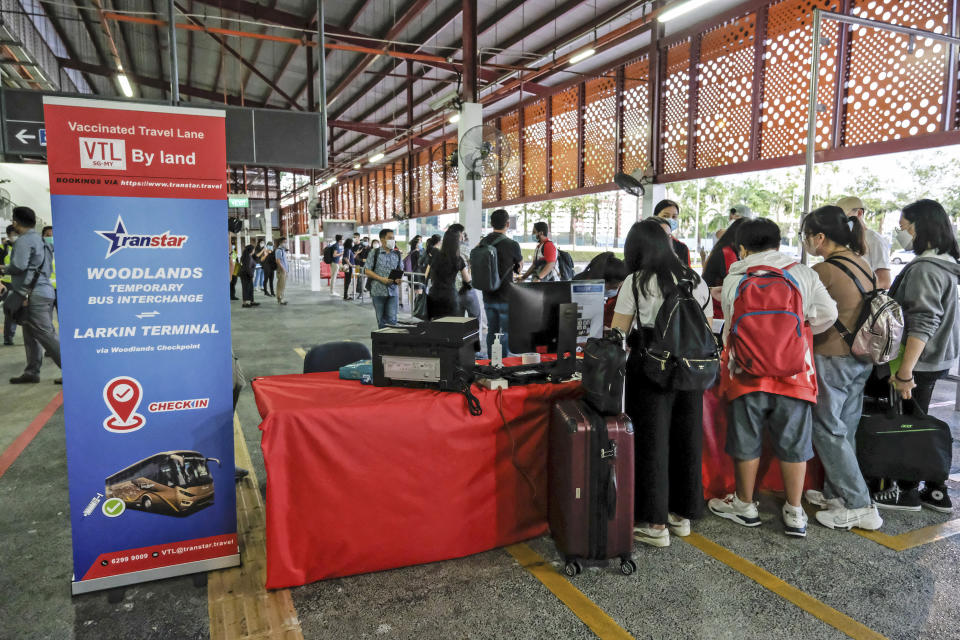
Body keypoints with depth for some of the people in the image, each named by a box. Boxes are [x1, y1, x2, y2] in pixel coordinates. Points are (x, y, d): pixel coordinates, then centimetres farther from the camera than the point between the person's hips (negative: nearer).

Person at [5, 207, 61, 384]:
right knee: (31, 336, 14)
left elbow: (19, 265, -20)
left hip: (34, 295, -10)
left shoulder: (24, 240, -10)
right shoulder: (41, 240, 20)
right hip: (45, 291, 10)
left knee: (47, 335, -10)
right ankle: (31, 372, 18)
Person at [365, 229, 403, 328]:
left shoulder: (397, 254, 7)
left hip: (393, 291, 2)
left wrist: (399, 279, -10)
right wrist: (381, 279, -16)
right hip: (378, 291, -1)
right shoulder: (374, 253, -2)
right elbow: (367, 271, -3)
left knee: (392, 319, -3)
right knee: (381, 319, 8)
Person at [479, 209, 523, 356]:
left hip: (488, 296, 6)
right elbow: (520, 264, 3)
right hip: (505, 297, -6)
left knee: (491, 330, 14)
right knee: (507, 332, 4)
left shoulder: (483, 242, 1)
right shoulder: (511, 245, -16)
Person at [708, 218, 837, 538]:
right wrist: (799, 329, 16)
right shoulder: (804, 274, 0)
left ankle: (745, 505, 27)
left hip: (748, 371, 0)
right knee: (793, 442, 12)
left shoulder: (733, 280, -1)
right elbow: (827, 314, -2)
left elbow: (730, 326, 5)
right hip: (793, 372, 1)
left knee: (746, 442, 12)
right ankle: (794, 514, 21)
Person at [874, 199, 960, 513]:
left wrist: (904, 372, -28)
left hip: (918, 361, -9)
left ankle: (906, 492, 18)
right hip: (934, 359, 9)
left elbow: (921, 325, -27)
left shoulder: (924, 269, -20)